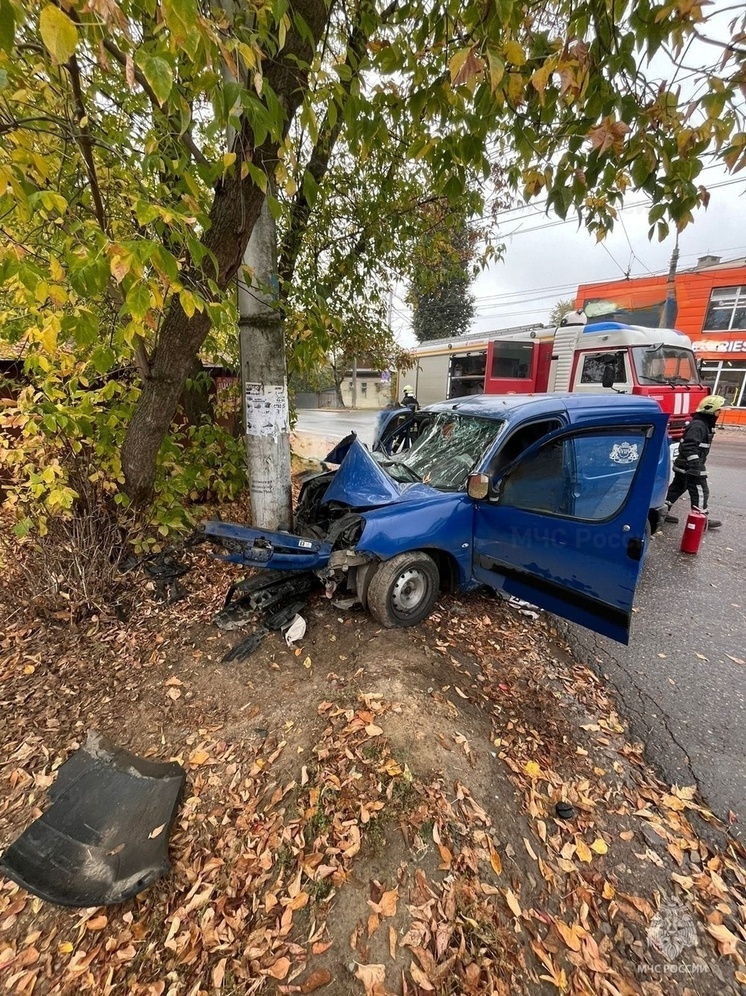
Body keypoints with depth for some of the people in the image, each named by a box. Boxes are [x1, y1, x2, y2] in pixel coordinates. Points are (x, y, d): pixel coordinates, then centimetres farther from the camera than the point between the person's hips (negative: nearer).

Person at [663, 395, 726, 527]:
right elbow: (689, 446, -27)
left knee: (676, 488, 13)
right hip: (690, 467, -10)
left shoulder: (704, 424, 15)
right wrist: (695, 465, -30)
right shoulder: (698, 425, -19)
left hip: (683, 466, 10)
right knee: (701, 493, -1)